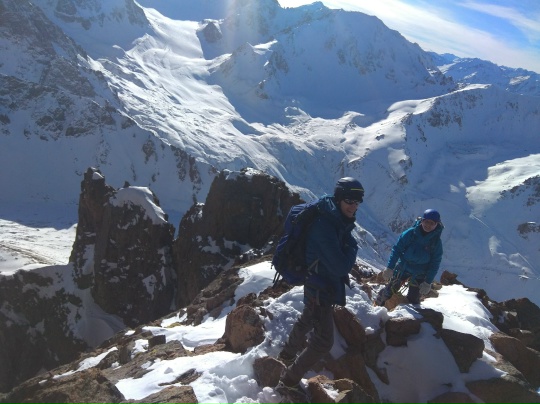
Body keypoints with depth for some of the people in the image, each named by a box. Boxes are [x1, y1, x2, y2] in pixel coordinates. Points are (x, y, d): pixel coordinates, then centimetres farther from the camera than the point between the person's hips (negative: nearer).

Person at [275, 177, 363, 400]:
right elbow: (341, 267, -32)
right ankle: (288, 382, 7)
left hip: (322, 284, 10)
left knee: (307, 321, 30)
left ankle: (287, 355, 55)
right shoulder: (325, 226, -31)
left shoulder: (339, 221, -2)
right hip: (320, 287, -10)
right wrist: (352, 247, -17)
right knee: (323, 341, -7)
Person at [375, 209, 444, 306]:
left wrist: (428, 282, -8)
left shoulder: (436, 242, -10)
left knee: (413, 299, 1)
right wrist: (390, 268, -13)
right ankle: (377, 306, 26)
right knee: (390, 290, 5)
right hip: (403, 268, 0)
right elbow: (396, 249, -9)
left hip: (419, 275, 0)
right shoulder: (410, 233, -14)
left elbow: (435, 263, -5)